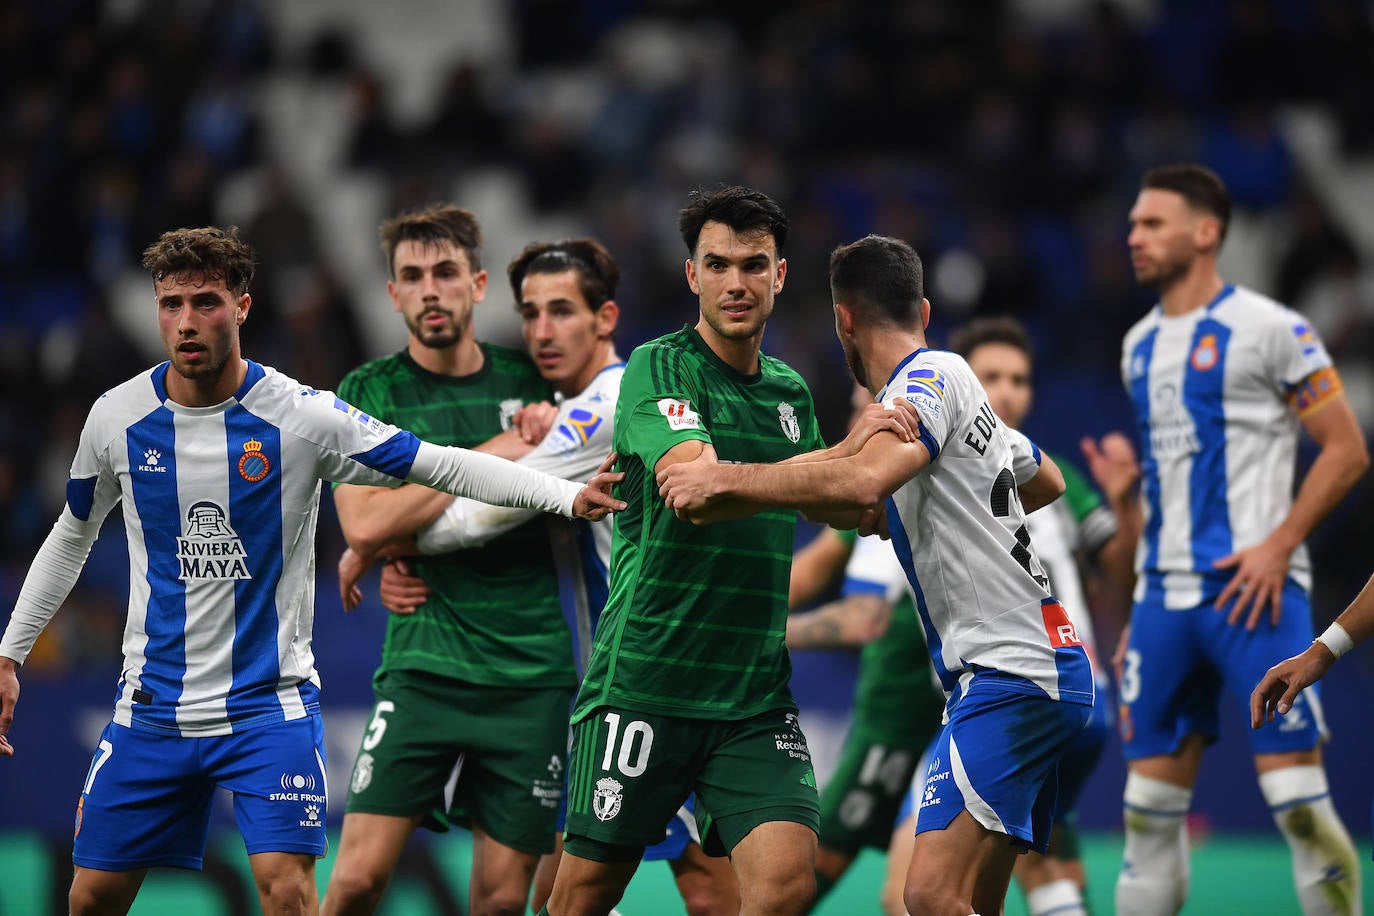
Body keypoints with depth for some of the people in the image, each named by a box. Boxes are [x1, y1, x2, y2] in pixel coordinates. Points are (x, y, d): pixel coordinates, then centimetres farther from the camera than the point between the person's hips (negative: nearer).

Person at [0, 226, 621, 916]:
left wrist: (568, 495, -21)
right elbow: (73, 535, 16)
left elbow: (443, 466, -9)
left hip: (268, 704, -3)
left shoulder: (301, 415, -11)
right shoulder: (116, 417, -2)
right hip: (152, 703, 3)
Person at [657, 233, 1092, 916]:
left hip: (1011, 674, -10)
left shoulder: (933, 375, -8)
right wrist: (920, 518, 40)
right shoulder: (947, 384, 21)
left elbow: (863, 480, -28)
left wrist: (725, 478, -21)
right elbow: (1047, 481, 40)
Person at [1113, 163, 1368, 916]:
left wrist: (1278, 546, -15)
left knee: (1298, 805, -11)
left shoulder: (1267, 329, -5)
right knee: (1150, 809, 4)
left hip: (1250, 589, -6)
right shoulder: (1140, 345, 16)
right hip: (1165, 595, 7)